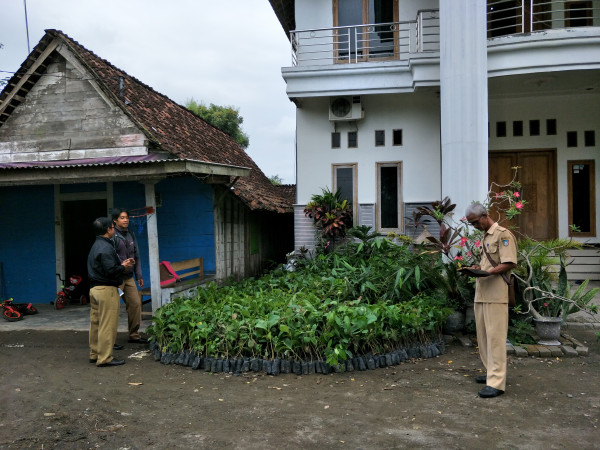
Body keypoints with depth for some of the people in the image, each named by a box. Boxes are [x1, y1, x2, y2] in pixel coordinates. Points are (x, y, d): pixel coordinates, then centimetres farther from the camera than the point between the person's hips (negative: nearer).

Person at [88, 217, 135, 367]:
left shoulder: (96, 246, 16)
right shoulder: (106, 248, -17)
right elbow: (111, 271, -23)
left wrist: (121, 264, 10)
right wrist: (124, 267, -7)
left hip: (94, 288, 10)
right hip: (106, 289, -10)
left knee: (95, 323, 16)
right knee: (108, 325, -4)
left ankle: (94, 354, 26)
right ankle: (105, 358, 1)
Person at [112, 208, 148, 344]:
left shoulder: (130, 235, 13)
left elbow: (136, 256, 18)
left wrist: (139, 276, 15)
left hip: (129, 277, 7)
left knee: (136, 303, 6)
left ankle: (134, 335, 18)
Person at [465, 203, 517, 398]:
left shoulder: (503, 234, -7)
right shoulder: (485, 237, 22)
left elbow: (510, 264, -15)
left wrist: (487, 272, -24)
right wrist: (476, 268, 11)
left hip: (496, 294, -9)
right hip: (481, 293, 9)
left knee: (495, 336, -9)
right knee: (483, 336, 12)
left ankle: (497, 382, -7)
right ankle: (491, 372, 23)